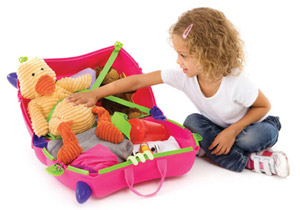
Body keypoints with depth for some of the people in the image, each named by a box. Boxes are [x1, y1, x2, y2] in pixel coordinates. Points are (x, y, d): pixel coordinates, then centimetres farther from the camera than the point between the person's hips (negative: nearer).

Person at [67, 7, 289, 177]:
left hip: (247, 126, -4)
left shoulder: (237, 83, -33)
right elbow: (138, 81, -23)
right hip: (217, 127, 5)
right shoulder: (183, 76, -23)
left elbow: (264, 105, -17)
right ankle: (248, 161, -24)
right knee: (192, 121, -26)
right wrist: (95, 93, -26)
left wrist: (232, 131, -28)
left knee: (265, 134, -34)